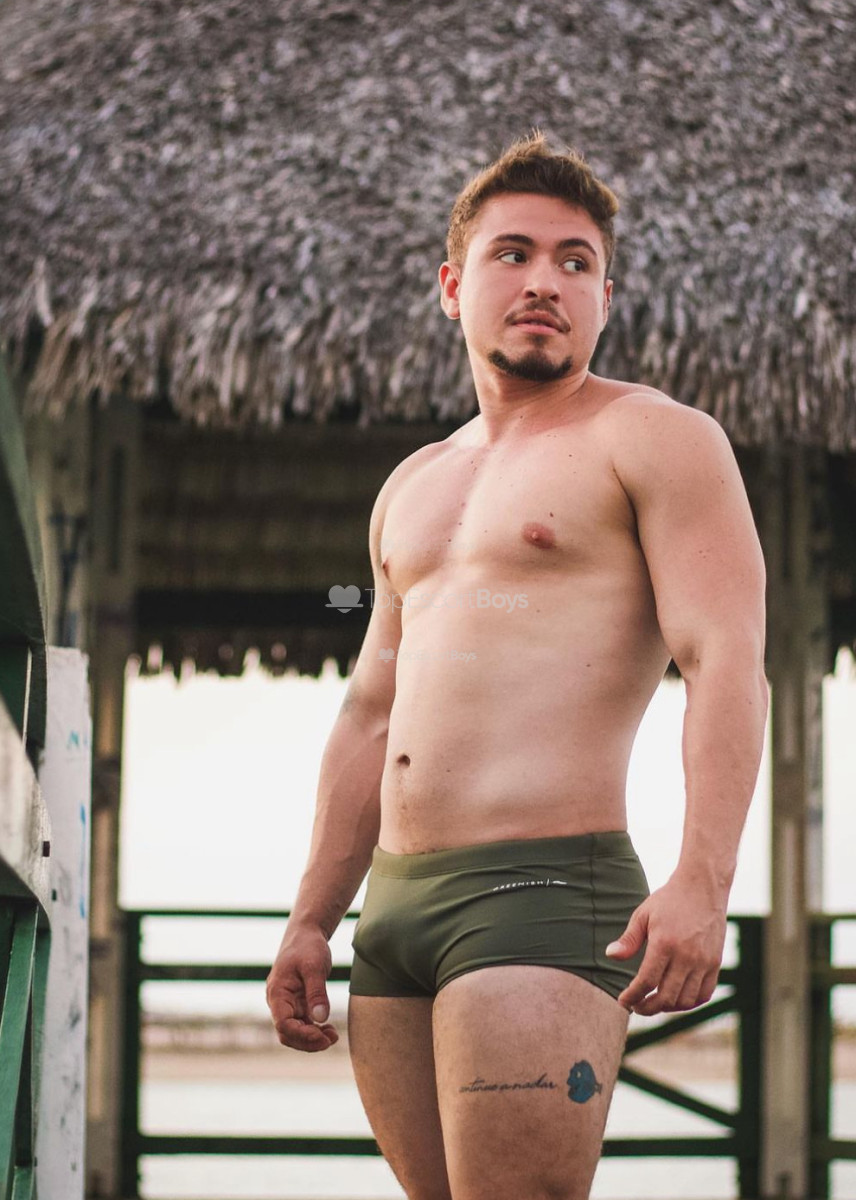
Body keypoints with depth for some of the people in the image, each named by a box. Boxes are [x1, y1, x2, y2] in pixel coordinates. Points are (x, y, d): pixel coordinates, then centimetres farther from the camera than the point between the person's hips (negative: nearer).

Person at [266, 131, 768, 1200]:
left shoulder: (656, 439, 1)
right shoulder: (412, 488, 24)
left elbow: (728, 664, -10)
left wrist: (702, 883, -23)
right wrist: (312, 920, 20)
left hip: (545, 885, -7)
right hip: (398, 907, 7)